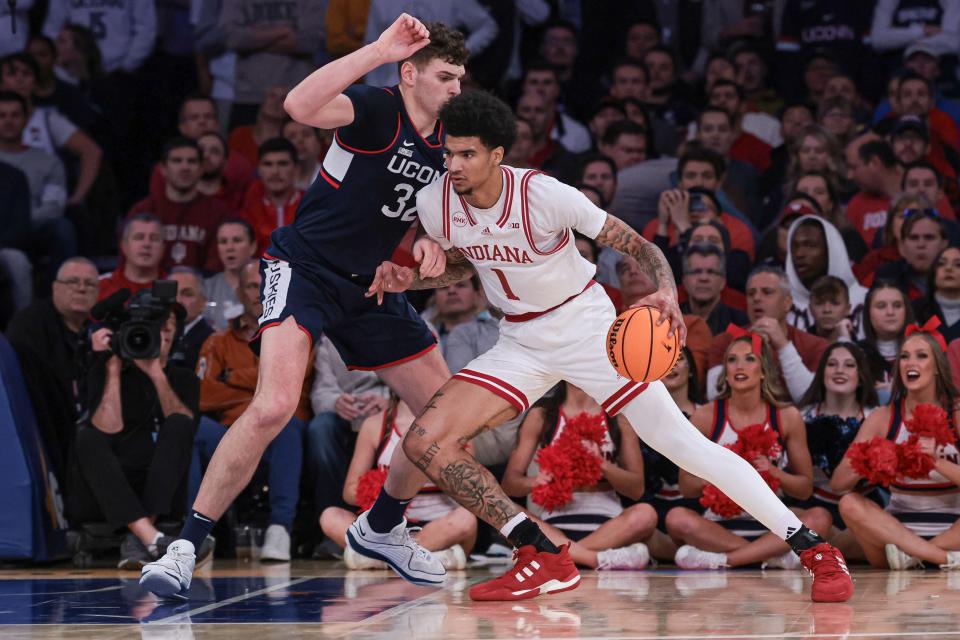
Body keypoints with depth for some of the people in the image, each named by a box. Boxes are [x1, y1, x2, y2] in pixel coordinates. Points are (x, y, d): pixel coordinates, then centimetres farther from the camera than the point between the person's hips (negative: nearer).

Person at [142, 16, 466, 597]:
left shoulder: (447, 144, 6)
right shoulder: (378, 110, -16)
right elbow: (300, 106, -37)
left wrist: (431, 244, -1)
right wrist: (379, 50, -38)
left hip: (370, 285, 8)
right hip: (305, 268, -8)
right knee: (274, 407, -28)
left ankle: (384, 526, 31)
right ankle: (185, 547, -18)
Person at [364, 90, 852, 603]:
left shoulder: (545, 195, -24)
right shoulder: (434, 204, -11)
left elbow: (639, 247, -17)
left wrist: (666, 293, -38)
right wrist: (409, 279, -7)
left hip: (587, 325, -5)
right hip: (520, 343, 5)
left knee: (682, 443, -13)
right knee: (426, 441, -13)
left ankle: (816, 550, -4)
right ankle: (545, 561, -10)